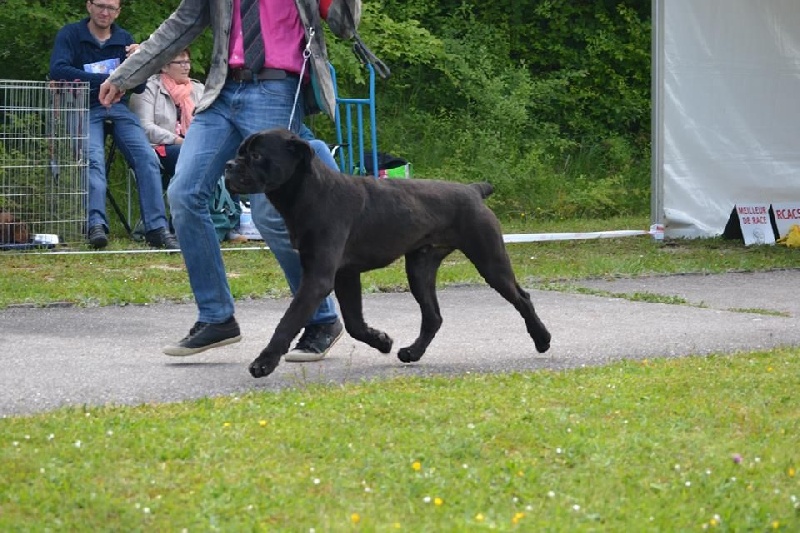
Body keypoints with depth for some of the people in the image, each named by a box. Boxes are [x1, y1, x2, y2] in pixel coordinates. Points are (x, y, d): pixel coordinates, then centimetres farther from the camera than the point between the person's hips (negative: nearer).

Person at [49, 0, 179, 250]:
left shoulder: (124, 39, 13)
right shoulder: (70, 34, 1)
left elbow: (139, 87, 11)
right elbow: (57, 70, -16)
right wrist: (105, 80, -21)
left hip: (117, 107, 4)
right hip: (84, 109, -4)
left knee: (147, 157, -18)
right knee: (94, 158, -30)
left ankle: (157, 229, -23)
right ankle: (96, 225, -44)